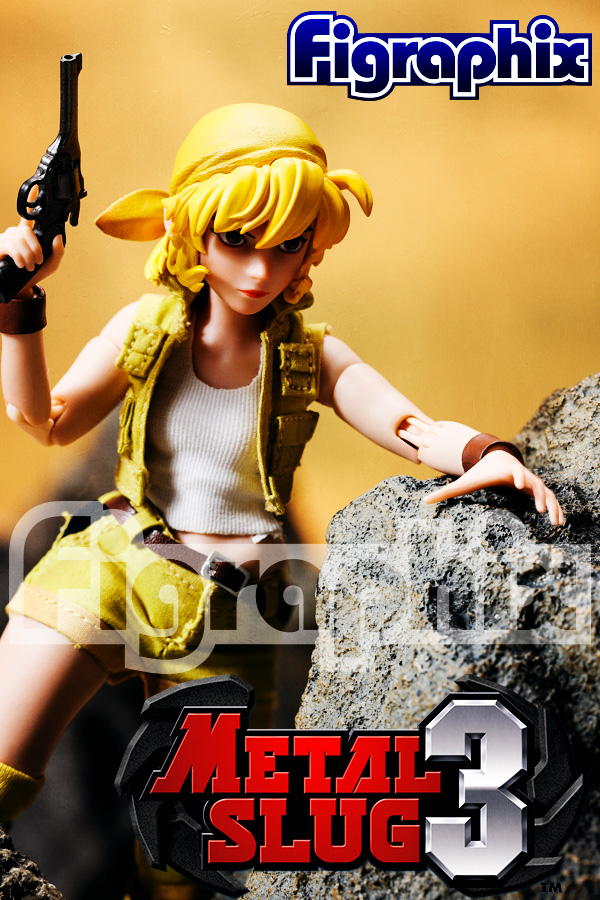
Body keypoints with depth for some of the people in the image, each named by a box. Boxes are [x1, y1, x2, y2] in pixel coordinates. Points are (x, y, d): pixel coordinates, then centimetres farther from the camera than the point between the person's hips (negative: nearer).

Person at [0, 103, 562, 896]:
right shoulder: (149, 327, -1)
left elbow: (424, 432, -12)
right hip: (111, 562, 0)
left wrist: (484, 453, -36)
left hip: (223, 604, 0)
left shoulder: (312, 358, -4)